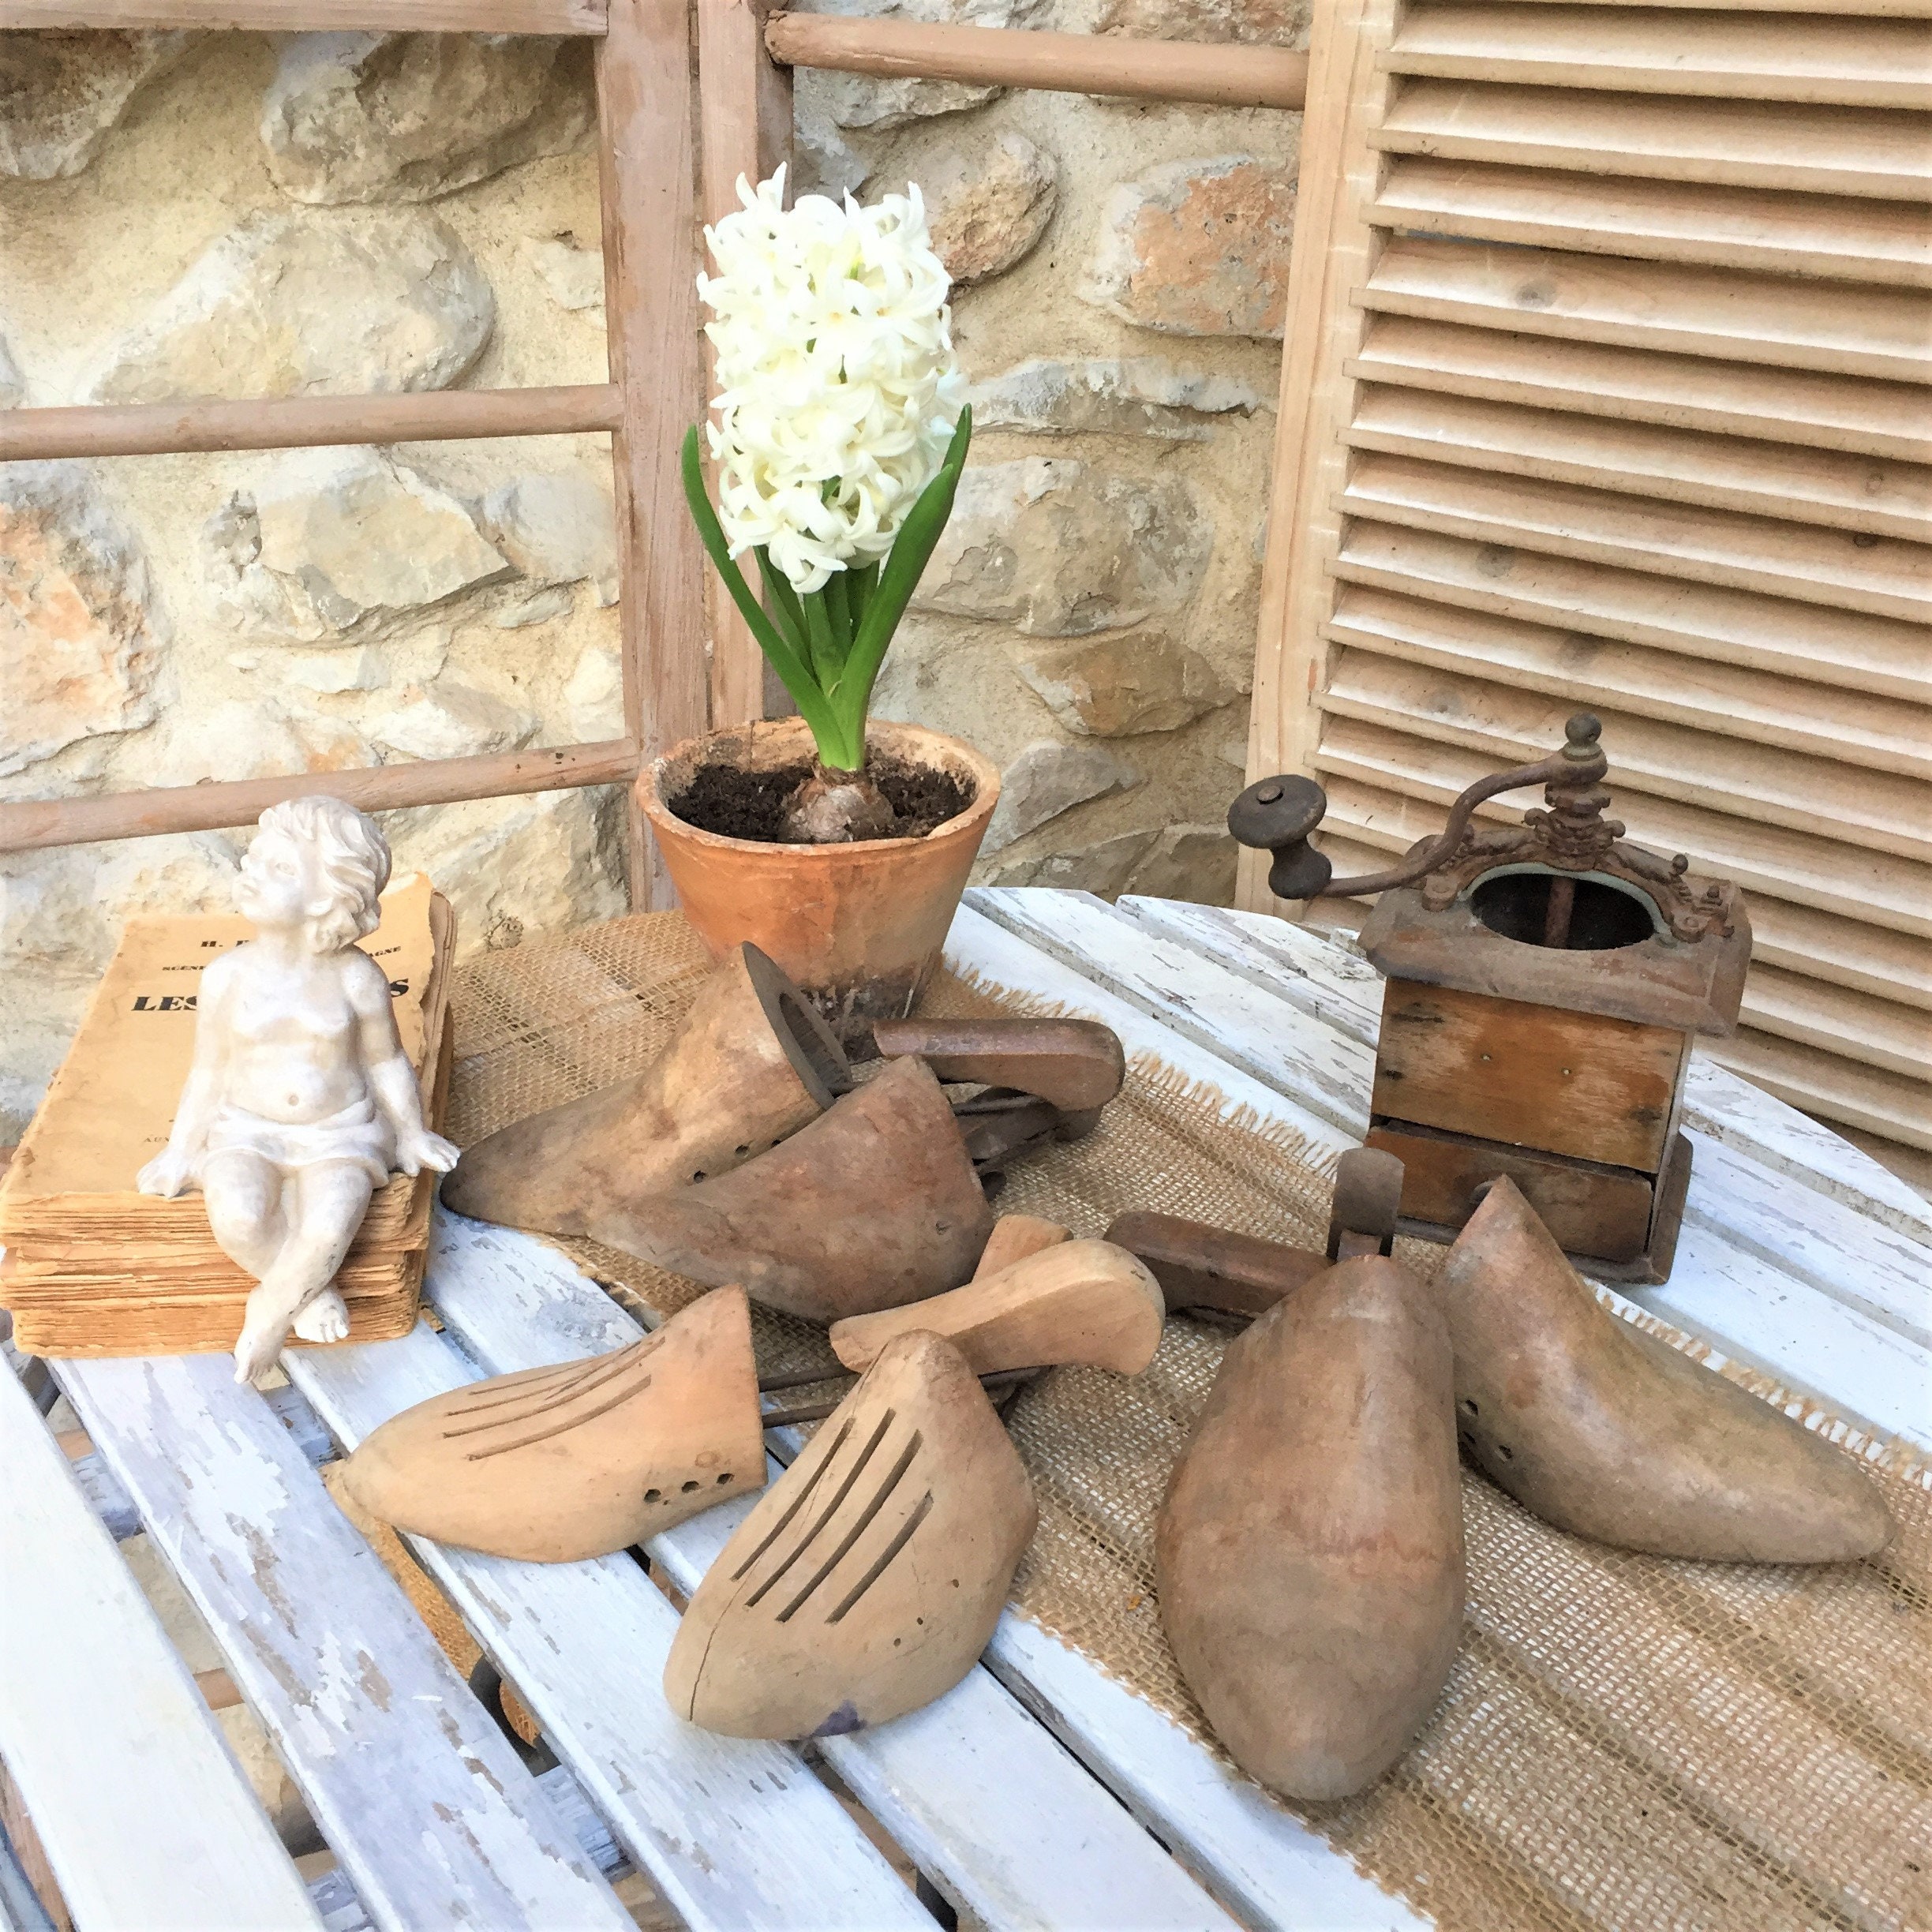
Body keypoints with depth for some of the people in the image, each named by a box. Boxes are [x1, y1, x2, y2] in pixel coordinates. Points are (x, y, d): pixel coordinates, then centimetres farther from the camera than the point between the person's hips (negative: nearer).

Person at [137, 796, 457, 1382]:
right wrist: (182, 1152, 8)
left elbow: (387, 1062, 3)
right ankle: (306, 1293, -3)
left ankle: (268, 1312, -3)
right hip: (247, 1131, 1)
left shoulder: (356, 977, -10)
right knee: (236, 1219, -31)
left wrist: (411, 1133, 10)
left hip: (339, 1133, -1)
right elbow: (208, 1071, 4)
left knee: (329, 1230, -30)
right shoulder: (227, 975, -7)